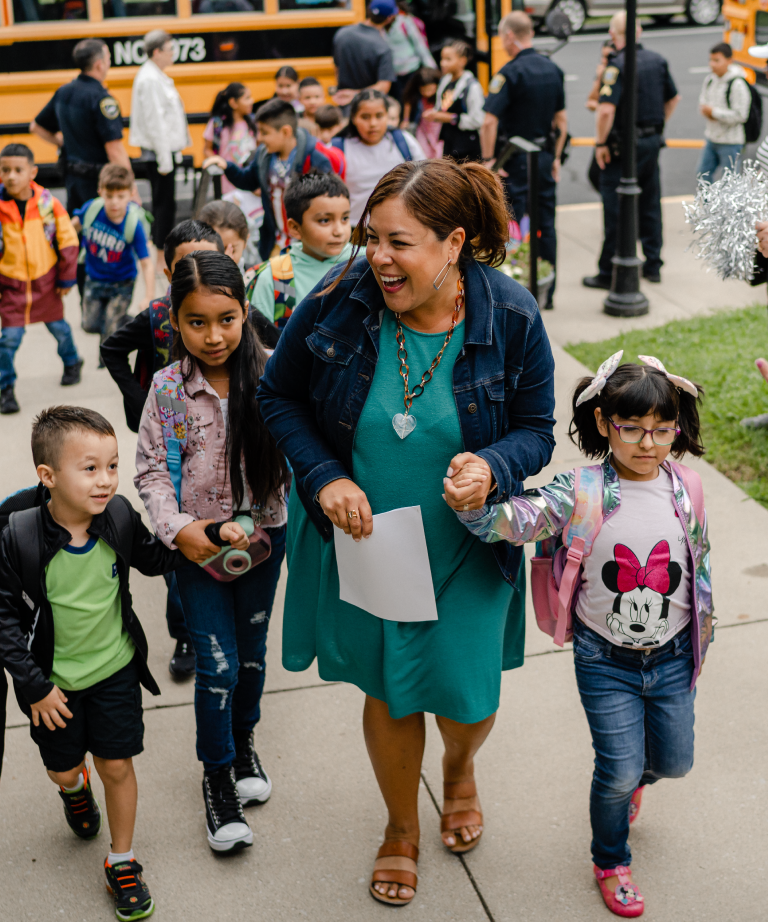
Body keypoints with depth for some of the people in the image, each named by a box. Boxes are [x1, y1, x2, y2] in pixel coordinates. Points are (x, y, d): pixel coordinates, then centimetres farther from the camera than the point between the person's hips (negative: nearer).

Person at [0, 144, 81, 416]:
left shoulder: (48, 204, -12)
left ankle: (72, 363, 47)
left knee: (58, 327, 18)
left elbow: (68, 241, -2)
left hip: (45, 281, 1)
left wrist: (67, 278, 1)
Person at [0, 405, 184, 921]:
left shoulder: (119, 516, -15)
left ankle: (122, 862, 27)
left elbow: (153, 559, 6)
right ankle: (76, 788, 57)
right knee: (62, 768, 18)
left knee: (118, 765, 7)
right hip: (55, 681, -1)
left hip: (115, 670, 1)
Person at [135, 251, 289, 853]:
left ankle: (243, 741, 43)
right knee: (218, 664, -1)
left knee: (251, 650, 17)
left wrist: (243, 526, -15)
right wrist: (179, 528, -17)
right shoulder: (168, 388, -9)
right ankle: (218, 777, 20)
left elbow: (287, 460, -6)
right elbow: (151, 470, -4)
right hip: (198, 545, -1)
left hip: (262, 536, 2)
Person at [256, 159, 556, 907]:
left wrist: (492, 467, -29)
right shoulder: (340, 300, -18)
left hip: (465, 545, 0)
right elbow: (279, 395, -3)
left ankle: (460, 767, 51)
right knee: (388, 694, 14)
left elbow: (535, 429, -7)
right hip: (363, 539, 1)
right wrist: (324, 478, -17)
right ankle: (402, 829, 45)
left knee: (466, 698, 8)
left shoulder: (510, 317, -18)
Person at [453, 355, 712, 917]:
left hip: (672, 656, 4)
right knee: (619, 771, 2)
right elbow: (519, 518, -30)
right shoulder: (581, 492, -17)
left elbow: (700, 570, 5)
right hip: (606, 660, -3)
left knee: (674, 761, 18)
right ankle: (611, 861, 31)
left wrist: (701, 643, 13)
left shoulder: (686, 490, -7)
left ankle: (632, 778, 55)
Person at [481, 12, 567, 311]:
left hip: (516, 161, -6)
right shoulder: (553, 70, 7)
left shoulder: (510, 73, -15)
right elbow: (561, 120, 13)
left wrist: (489, 159, -14)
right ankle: (546, 294, 16)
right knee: (546, 227, 10)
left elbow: (489, 122, -22)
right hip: (545, 157, 6)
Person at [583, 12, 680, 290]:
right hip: (652, 142, 7)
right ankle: (652, 265, 25)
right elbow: (673, 98, 18)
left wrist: (600, 143, -15)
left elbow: (606, 110, -26)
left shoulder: (617, 65, -17)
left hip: (623, 145, -7)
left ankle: (609, 274, 1)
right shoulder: (657, 60, 6)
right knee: (650, 204, 16)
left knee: (615, 212, -2)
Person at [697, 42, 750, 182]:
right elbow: (702, 101, 16)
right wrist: (706, 111, -9)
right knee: (703, 174, 16)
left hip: (730, 143, -8)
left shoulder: (737, 84, -19)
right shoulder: (709, 79, 5)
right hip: (711, 138, 8)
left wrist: (713, 112, -19)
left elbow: (740, 116, -22)